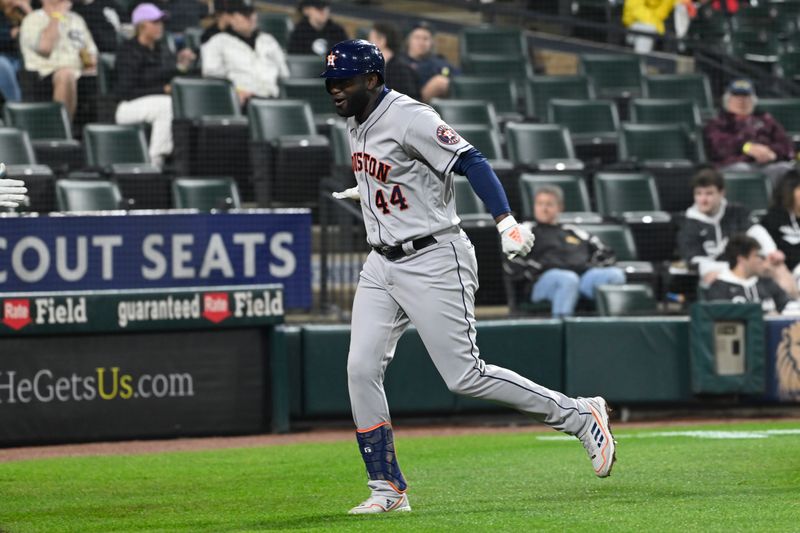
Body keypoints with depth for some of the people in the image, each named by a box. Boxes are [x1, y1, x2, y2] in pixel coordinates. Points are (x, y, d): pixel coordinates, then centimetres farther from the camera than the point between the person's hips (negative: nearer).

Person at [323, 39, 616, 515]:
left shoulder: (409, 118, -18)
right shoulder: (357, 122, 9)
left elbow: (469, 161, -25)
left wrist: (506, 221, -36)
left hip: (433, 261, -9)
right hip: (382, 265, 9)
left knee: (466, 376, -9)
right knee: (362, 369, -4)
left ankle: (580, 416, 5)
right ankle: (388, 489, 3)